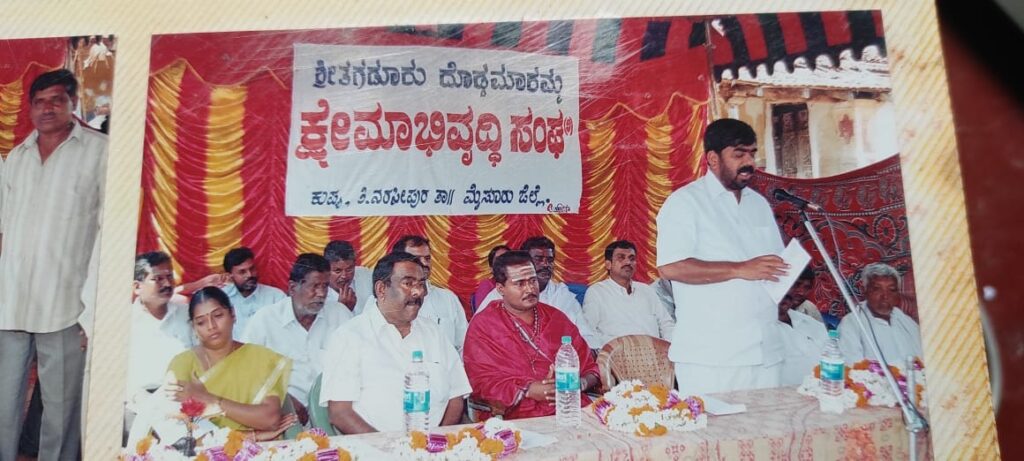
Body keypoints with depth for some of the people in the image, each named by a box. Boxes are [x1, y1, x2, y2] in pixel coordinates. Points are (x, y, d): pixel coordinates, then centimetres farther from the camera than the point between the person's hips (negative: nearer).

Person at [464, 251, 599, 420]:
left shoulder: (555, 317, 16)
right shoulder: (483, 325, 4)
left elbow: (589, 366, 17)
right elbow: (482, 382, -3)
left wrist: (579, 384, -6)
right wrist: (528, 390, -15)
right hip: (522, 417, -4)